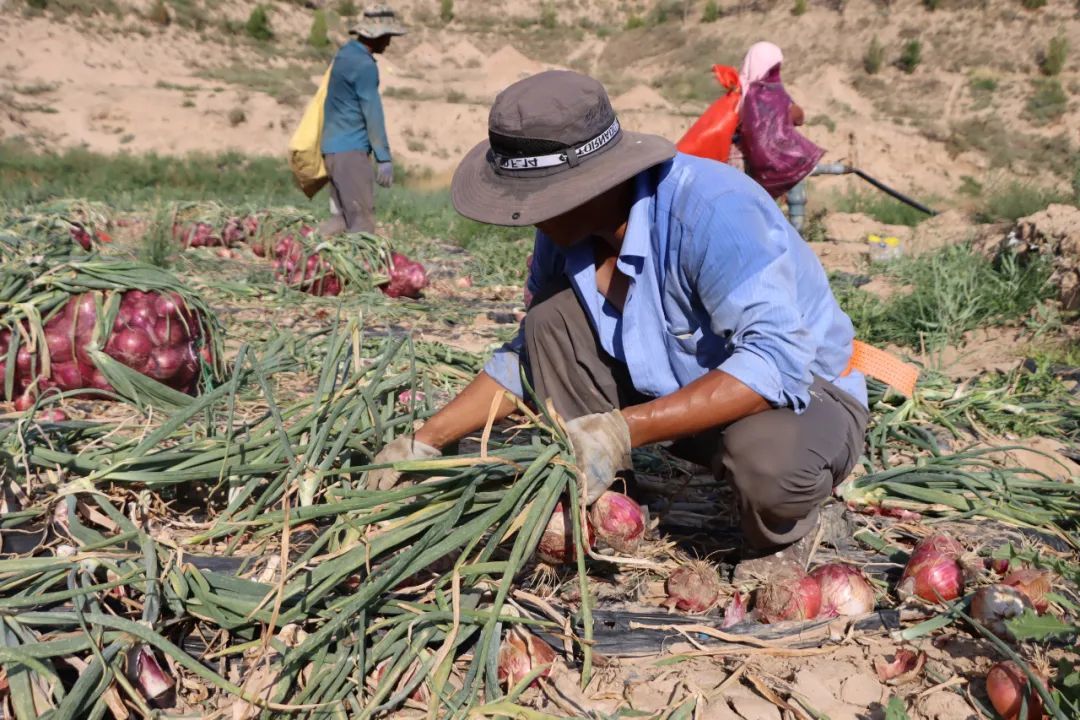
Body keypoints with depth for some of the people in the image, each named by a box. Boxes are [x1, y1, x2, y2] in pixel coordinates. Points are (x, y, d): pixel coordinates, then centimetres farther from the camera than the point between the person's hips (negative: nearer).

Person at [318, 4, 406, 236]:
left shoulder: (345, 53, 15)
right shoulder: (365, 65, -14)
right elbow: (372, 114, -16)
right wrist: (384, 158, -14)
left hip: (334, 147, 9)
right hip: (351, 150, -9)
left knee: (342, 216, 11)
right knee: (362, 218, -10)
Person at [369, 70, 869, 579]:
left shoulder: (710, 210, -31)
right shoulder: (568, 230, -9)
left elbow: (777, 362, -37)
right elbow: (529, 354, 3)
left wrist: (624, 430, -44)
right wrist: (426, 441, -4)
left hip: (803, 390, -5)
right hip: (674, 390, 6)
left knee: (770, 456, -40)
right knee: (551, 317, -13)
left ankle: (781, 538, -3)